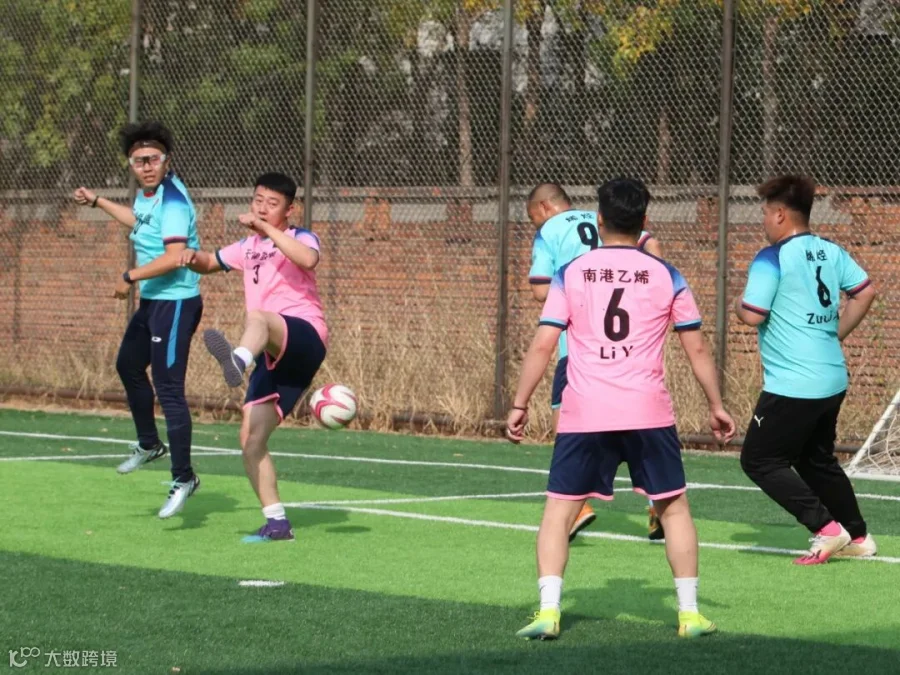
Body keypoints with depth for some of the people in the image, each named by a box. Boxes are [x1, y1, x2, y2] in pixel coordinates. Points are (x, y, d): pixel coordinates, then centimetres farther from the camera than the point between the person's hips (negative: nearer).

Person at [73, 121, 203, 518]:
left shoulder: (172, 201, -22)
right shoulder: (146, 194, 8)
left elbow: (174, 258, -31)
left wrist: (130, 278, -22)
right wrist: (97, 202, 41)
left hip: (175, 303, -11)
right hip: (152, 302, 11)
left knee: (168, 389, -12)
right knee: (128, 366, 27)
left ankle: (184, 477, -8)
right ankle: (149, 445, 44)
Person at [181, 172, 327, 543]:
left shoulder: (300, 238, 3)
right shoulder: (248, 247, 23)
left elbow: (308, 259, -22)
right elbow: (211, 263, 40)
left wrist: (265, 228, -23)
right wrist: (194, 257, 16)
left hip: (304, 336, -8)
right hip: (273, 358, 8)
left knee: (258, 317, -40)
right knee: (251, 438, -3)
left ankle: (237, 360, -76)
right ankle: (276, 522, 2)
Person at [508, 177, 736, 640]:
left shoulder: (569, 274, 3)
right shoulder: (666, 276, 4)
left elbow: (542, 345, -1)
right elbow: (697, 348, 7)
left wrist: (519, 405, 6)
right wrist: (716, 406, 16)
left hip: (584, 412, 0)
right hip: (648, 411, 0)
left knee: (559, 509, 7)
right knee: (673, 506, 13)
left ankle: (548, 611, -6)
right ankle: (689, 613, 12)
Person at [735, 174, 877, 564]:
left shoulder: (771, 259, -14)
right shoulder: (831, 252, 8)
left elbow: (752, 315, -18)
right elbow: (865, 292, 12)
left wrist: (739, 305, 5)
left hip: (793, 386, -8)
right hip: (833, 382, 8)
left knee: (759, 460, 1)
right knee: (817, 461, 22)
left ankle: (826, 528, -6)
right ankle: (857, 538, 24)